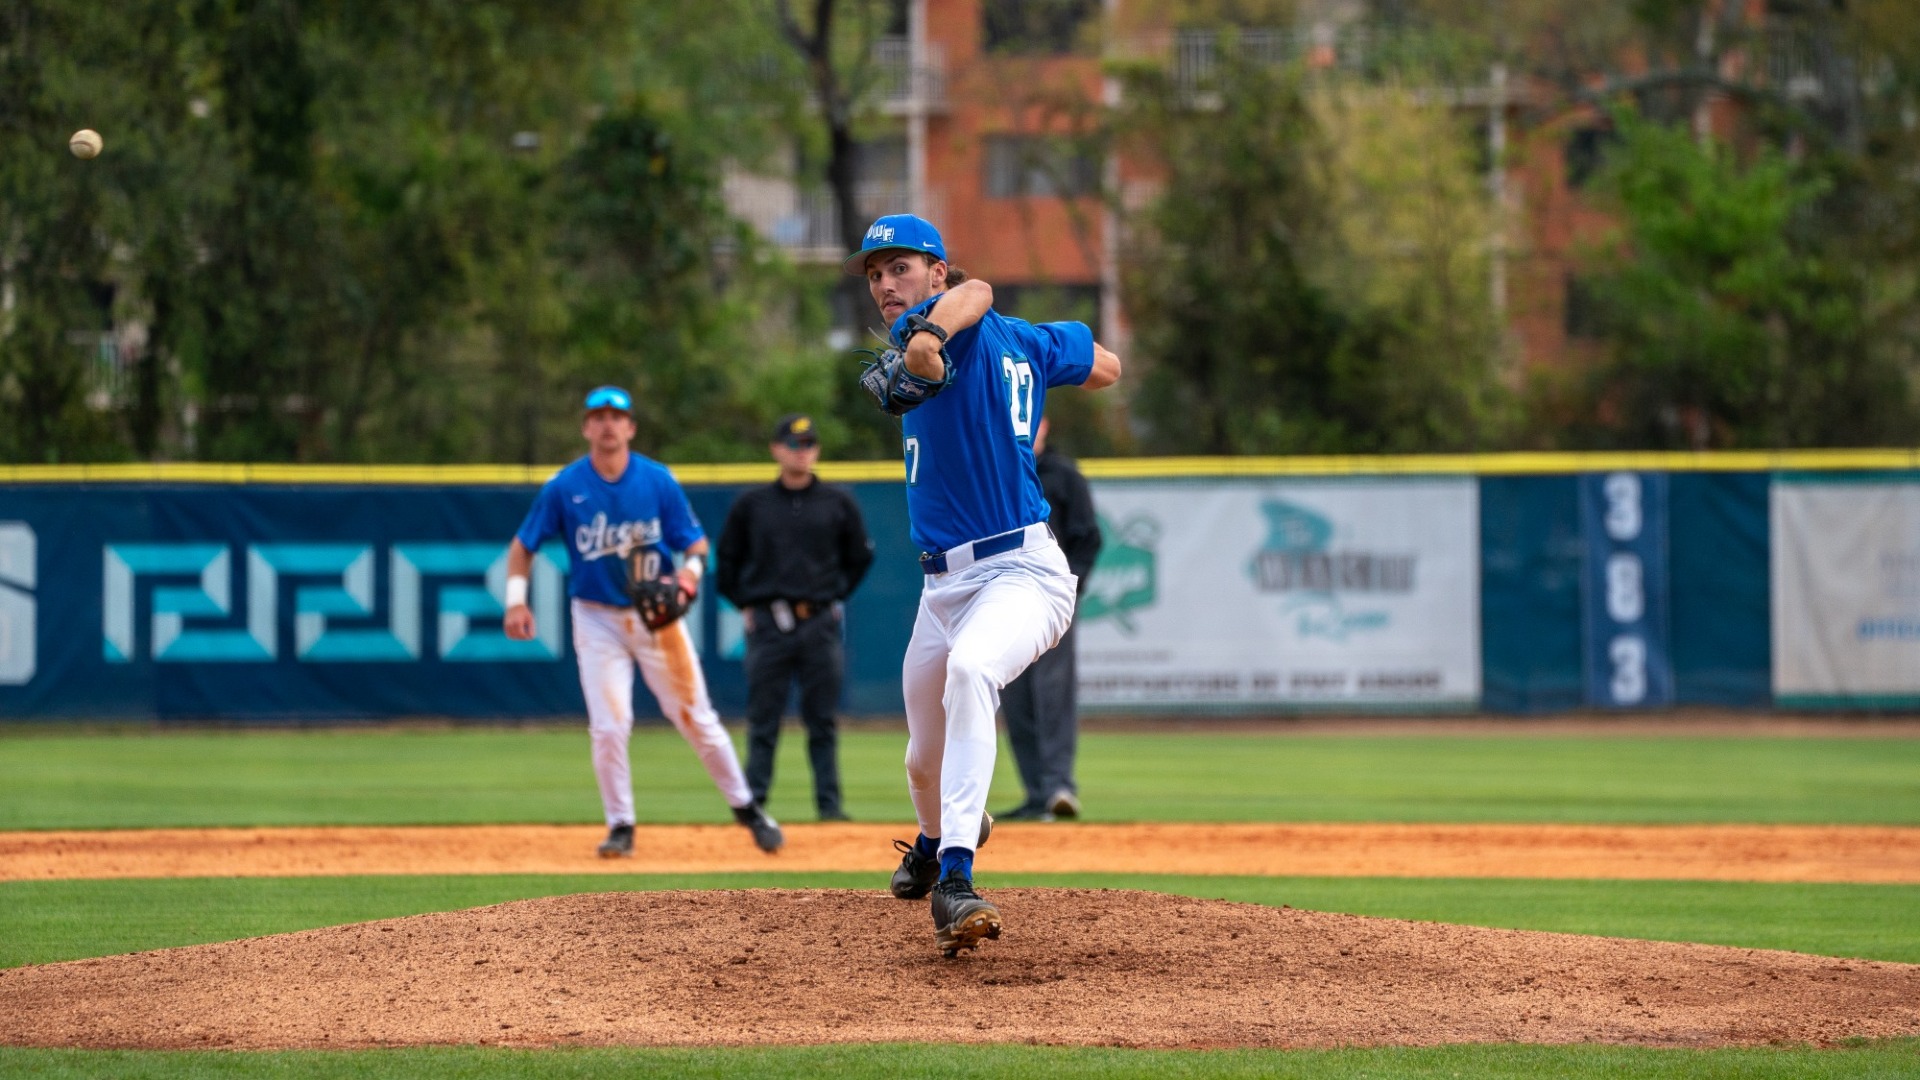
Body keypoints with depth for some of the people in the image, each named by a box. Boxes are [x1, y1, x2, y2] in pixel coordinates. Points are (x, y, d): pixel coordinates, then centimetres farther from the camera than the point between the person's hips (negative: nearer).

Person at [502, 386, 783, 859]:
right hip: (597, 620, 0)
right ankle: (620, 826, 5)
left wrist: (690, 573, -22)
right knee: (609, 727, -8)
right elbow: (523, 544, 4)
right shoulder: (565, 487, -5)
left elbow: (696, 542, -1)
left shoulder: (658, 481, -4)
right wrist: (516, 599, -10)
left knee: (695, 718, 3)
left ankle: (745, 806, 17)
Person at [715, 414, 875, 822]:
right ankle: (752, 801, 1)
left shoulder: (838, 503, 8)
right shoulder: (751, 505, 7)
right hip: (768, 623, 0)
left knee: (822, 720, 1)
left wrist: (835, 597, 11)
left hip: (820, 623, 0)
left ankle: (829, 803, 3)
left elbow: (860, 556, 17)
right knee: (763, 721, -1)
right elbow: (727, 560, 14)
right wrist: (744, 605, 8)